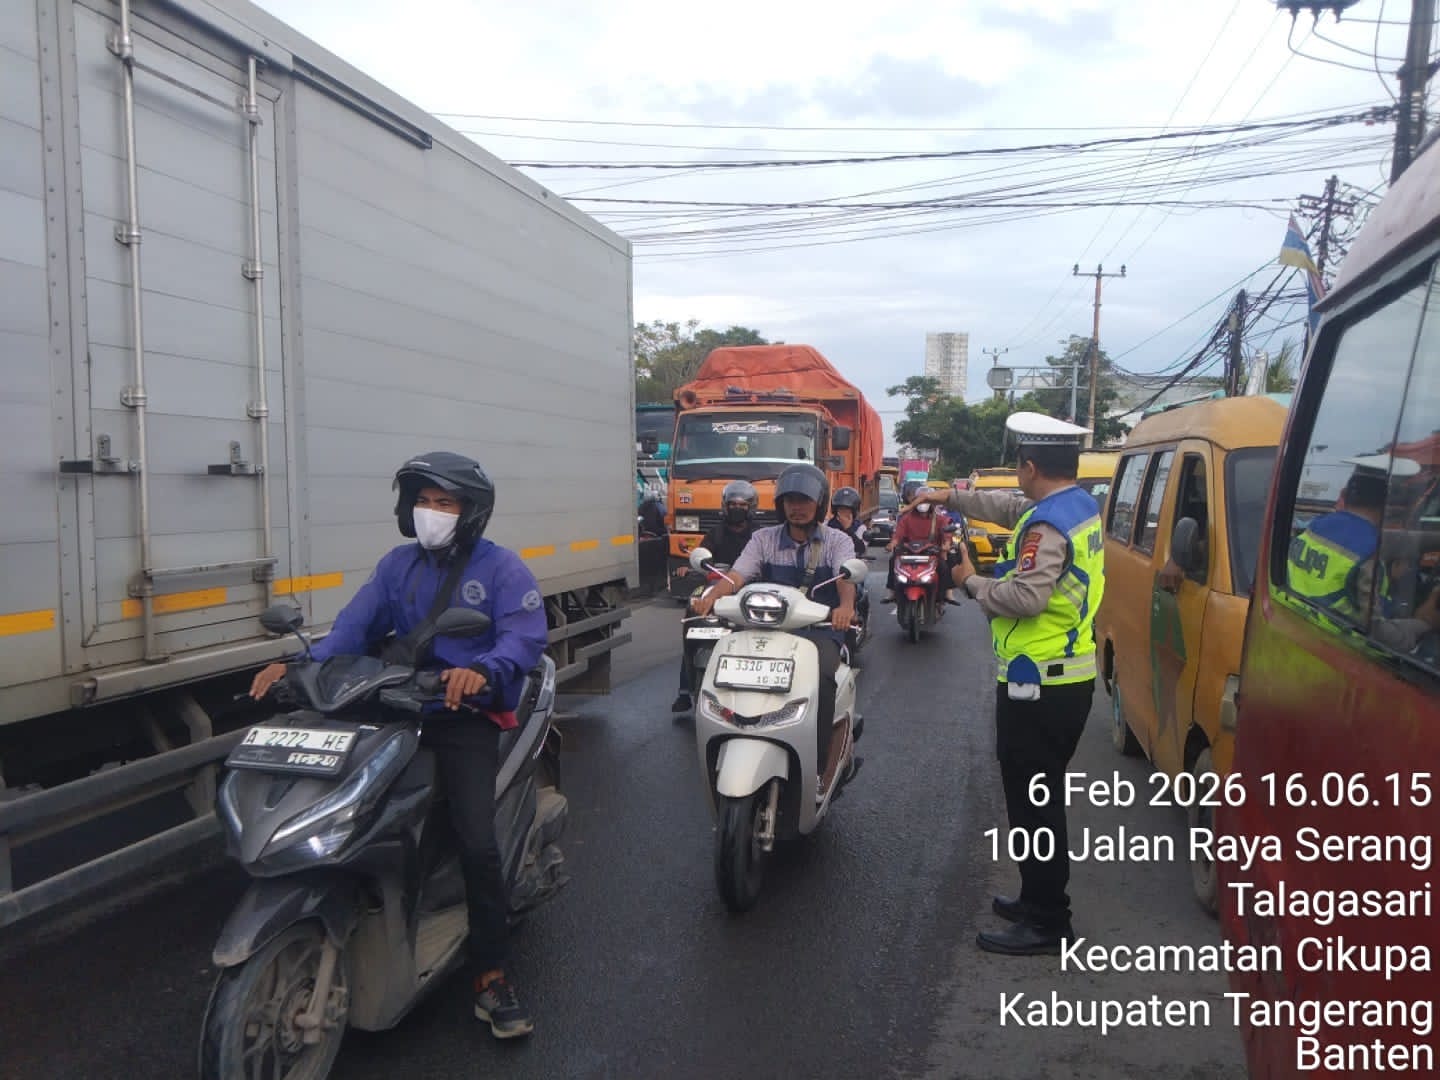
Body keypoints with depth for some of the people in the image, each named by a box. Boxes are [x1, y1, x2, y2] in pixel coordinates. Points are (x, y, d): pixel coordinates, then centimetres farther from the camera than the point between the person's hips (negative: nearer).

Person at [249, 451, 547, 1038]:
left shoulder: (501, 566, -1)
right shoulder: (397, 564, 14)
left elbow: (525, 634, -16)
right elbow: (354, 626, 2)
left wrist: (482, 670, -36)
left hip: (466, 716, -5)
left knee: (476, 842, -16)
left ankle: (491, 975, 0)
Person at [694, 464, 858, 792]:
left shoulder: (837, 541, 7)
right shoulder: (764, 539, 12)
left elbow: (845, 578, -13)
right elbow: (737, 574, -3)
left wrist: (845, 605, -37)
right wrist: (712, 594, -26)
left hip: (820, 631, -2)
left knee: (820, 677, -34)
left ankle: (820, 768, -22)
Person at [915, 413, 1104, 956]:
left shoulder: (1048, 524, -20)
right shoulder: (1079, 506, 11)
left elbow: (1024, 597, -28)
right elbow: (1010, 507, 27)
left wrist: (972, 582, -11)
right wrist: (951, 496, 31)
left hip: (1038, 686, -10)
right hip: (1068, 677, 10)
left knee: (1033, 803, -2)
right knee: (1041, 798, 19)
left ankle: (1046, 923, 6)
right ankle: (1039, 898, 31)